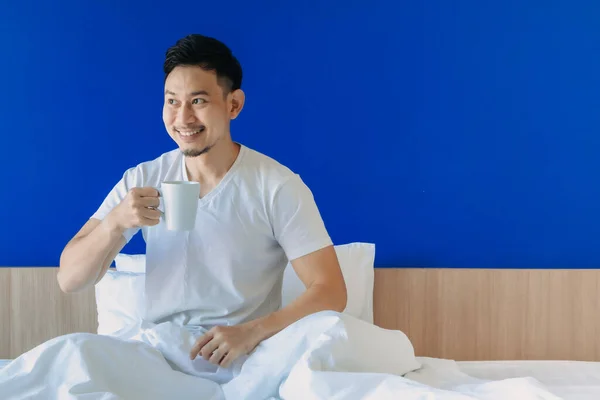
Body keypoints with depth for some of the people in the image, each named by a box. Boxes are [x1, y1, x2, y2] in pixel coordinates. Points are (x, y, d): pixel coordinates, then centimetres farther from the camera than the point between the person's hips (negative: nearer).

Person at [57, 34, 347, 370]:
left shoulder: (279, 186, -6)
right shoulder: (142, 180, 4)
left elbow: (331, 291, -8)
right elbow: (69, 280, 1)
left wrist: (250, 332, -24)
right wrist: (114, 222, -19)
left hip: (245, 358, -3)